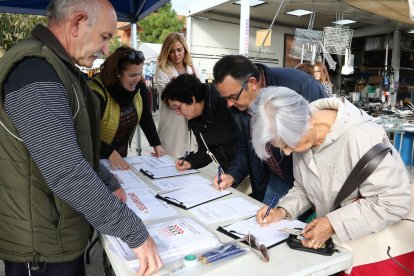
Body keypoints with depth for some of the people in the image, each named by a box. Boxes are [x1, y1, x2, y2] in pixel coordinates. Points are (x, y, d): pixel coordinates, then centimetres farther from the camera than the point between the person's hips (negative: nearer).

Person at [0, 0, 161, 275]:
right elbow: (65, 172, -31)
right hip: (41, 244, -9)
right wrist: (135, 231, -25)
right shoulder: (35, 72, -25)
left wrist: (111, 185, 13)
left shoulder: (56, 68, 10)